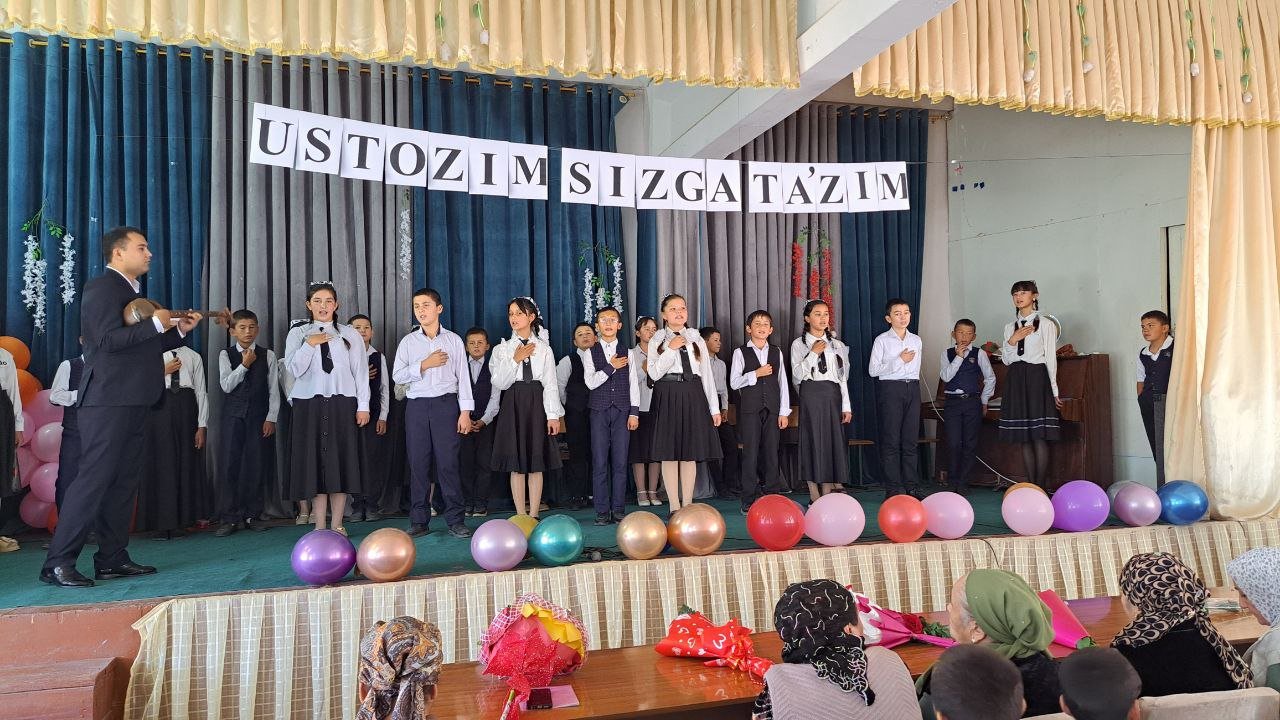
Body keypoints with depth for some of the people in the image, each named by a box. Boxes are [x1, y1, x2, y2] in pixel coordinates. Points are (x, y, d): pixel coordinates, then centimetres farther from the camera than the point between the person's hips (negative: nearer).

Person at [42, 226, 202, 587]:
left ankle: (112, 559, 16)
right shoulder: (101, 287, -8)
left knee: (124, 481, 10)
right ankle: (57, 563, -2)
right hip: (108, 400, -9)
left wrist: (179, 330, 12)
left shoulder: (134, 292, 20)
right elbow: (107, 340, -21)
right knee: (94, 479, -9)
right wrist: (155, 323, -19)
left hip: (133, 401, 9)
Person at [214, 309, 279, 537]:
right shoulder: (226, 355, 6)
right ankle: (229, 518, 3)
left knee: (257, 466, 1)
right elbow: (226, 385, -5)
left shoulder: (268, 355, 5)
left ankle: (252, 515, 11)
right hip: (233, 416, 0)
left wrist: (271, 418, -3)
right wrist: (244, 364, -12)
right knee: (230, 466, -2)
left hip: (259, 416, 0)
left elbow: (274, 390, 3)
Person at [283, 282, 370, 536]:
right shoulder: (297, 334, 8)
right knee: (313, 460, 1)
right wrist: (310, 344, -13)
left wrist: (363, 406, 0)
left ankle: (337, 524, 10)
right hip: (309, 403, 0)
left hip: (342, 403, 0)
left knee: (341, 460, 0)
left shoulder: (349, 334, 8)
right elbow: (294, 370, -2)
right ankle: (320, 525, 9)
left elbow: (360, 371, 5)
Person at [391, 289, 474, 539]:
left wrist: (465, 411, -3)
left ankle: (455, 520, 2)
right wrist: (424, 365, -10)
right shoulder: (408, 342, 10)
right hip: (417, 406, 2)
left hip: (446, 404, -2)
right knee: (418, 463, 3)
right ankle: (419, 521, 11)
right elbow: (397, 375, 2)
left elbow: (463, 377, 4)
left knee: (448, 462, -5)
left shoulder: (453, 340, 7)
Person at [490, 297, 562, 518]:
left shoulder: (544, 348, 4)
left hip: (536, 405, 0)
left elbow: (550, 384, 1)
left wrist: (553, 415, -5)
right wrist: (515, 359, -11)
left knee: (536, 464, 2)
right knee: (517, 465, 2)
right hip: (513, 406, 1)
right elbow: (499, 384, -2)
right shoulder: (502, 349, 6)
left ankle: (533, 515, 10)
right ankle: (521, 515, 11)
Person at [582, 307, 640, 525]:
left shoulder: (627, 352, 10)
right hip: (599, 411, -1)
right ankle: (602, 511, 5)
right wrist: (611, 367, -10)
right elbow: (591, 382, -4)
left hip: (622, 411, 1)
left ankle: (619, 509, 7)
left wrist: (634, 413, 0)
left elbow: (633, 384, 6)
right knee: (600, 462, -1)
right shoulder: (590, 353, 7)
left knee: (620, 462, 0)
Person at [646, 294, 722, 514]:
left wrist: (714, 408, 7)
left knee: (690, 453, 4)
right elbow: (654, 373, -6)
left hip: (693, 397, 2)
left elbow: (707, 375, 11)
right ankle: (674, 507, 7)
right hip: (668, 397, -2)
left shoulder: (697, 340, 14)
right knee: (669, 452, -2)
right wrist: (671, 349, -13)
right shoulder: (657, 341, 6)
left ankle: (687, 505, 12)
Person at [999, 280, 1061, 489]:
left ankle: (1041, 486, -2)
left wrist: (1054, 391, -3)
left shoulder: (1046, 325, 1)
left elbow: (1051, 358, -1)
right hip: (1016, 380, 5)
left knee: (1040, 436, -8)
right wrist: (1011, 341, -6)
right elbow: (1006, 360, 12)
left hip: (1037, 378, -5)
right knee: (1024, 437, 6)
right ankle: (1031, 485, 12)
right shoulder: (1010, 327, 14)